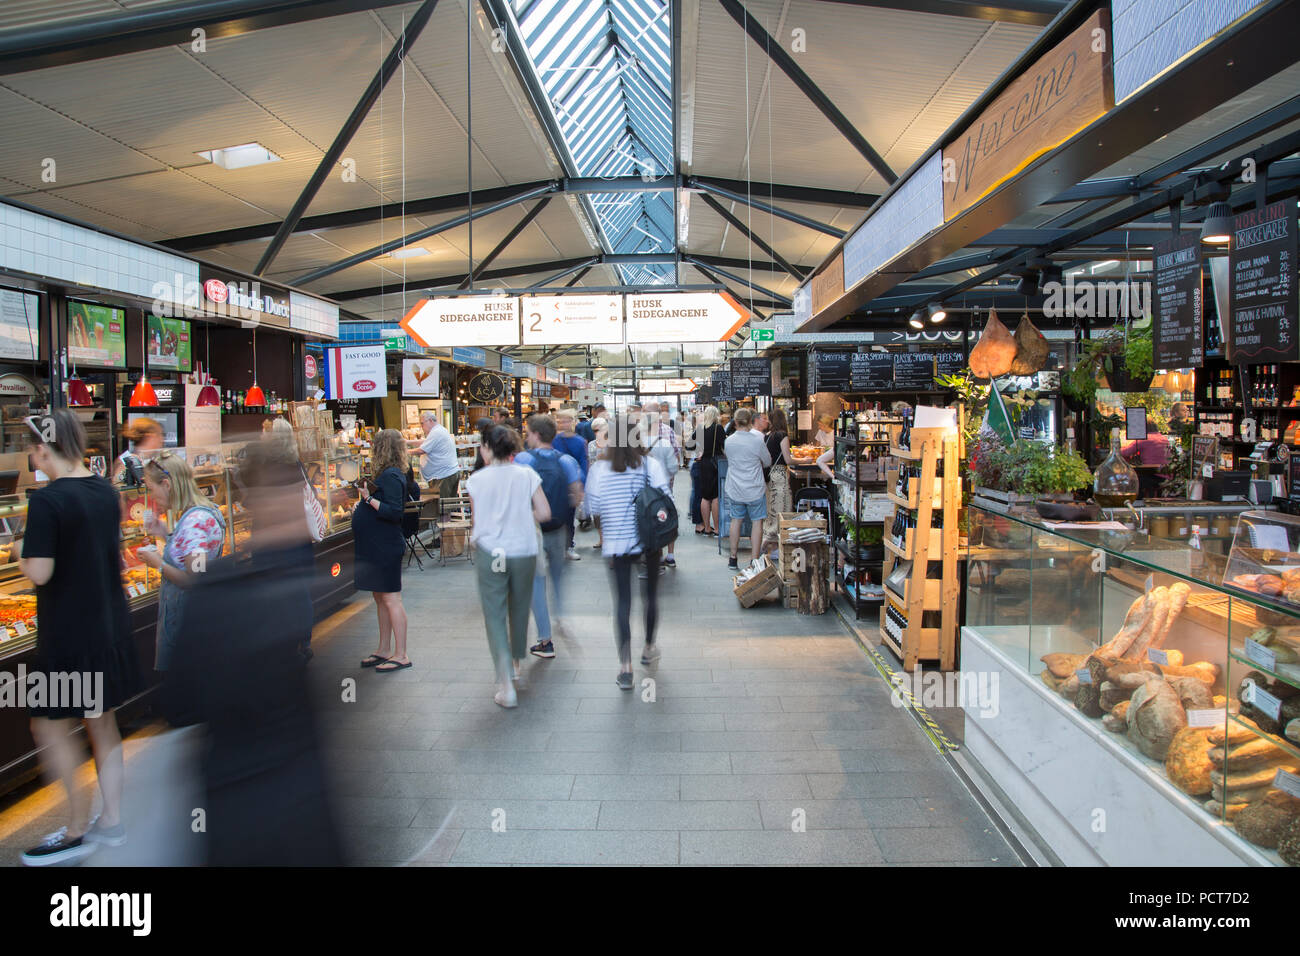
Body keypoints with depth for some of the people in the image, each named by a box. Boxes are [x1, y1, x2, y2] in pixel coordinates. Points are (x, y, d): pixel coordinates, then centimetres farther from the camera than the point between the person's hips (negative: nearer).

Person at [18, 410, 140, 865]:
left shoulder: (46, 500, -19)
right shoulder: (106, 491, 3)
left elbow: (39, 572, -19)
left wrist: (20, 551, 1)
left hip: (67, 635, -7)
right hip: (110, 627, 7)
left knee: (51, 728, 9)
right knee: (102, 723, 17)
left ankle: (77, 832, 17)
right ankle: (112, 821, 26)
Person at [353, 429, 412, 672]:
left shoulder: (391, 476, -16)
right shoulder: (385, 474, 13)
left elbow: (394, 511, -24)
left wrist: (369, 499, -25)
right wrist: (361, 507, 13)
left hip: (385, 548, -10)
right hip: (375, 546, 10)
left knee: (391, 599, -5)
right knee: (380, 599, 15)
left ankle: (401, 656, 1)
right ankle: (383, 651, 25)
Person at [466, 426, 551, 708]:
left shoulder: (476, 479, -3)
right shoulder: (527, 475, -1)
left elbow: (476, 520, 5)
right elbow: (544, 513, -4)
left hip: (489, 554, -2)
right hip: (523, 552, 2)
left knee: (495, 617, 3)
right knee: (519, 612, 20)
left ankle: (507, 686, -6)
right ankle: (517, 667, 38)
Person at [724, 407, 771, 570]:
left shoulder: (729, 441, -3)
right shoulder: (757, 440, -14)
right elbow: (768, 462, 0)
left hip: (734, 489, 4)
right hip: (754, 489, -4)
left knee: (736, 520, 15)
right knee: (757, 523, 5)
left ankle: (733, 558, 23)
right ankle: (754, 561, 4)